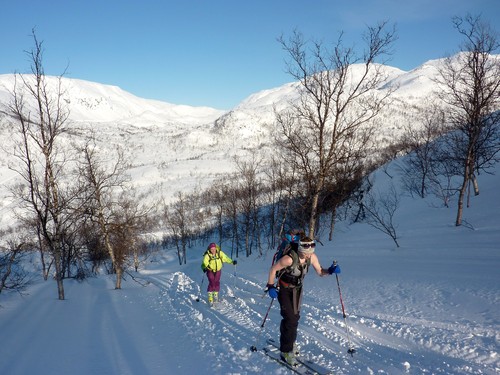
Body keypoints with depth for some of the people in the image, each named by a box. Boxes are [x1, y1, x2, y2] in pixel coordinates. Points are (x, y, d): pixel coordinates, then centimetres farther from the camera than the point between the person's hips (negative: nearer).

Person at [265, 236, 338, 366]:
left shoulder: (312, 257, -17)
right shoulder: (289, 258, -34)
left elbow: (320, 272, -7)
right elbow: (273, 269, -22)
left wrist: (330, 270, -27)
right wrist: (270, 286, -24)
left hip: (297, 289, 6)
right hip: (284, 290, -6)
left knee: (295, 316, 16)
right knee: (290, 319, -13)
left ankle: (288, 342, 39)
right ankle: (286, 351, -1)